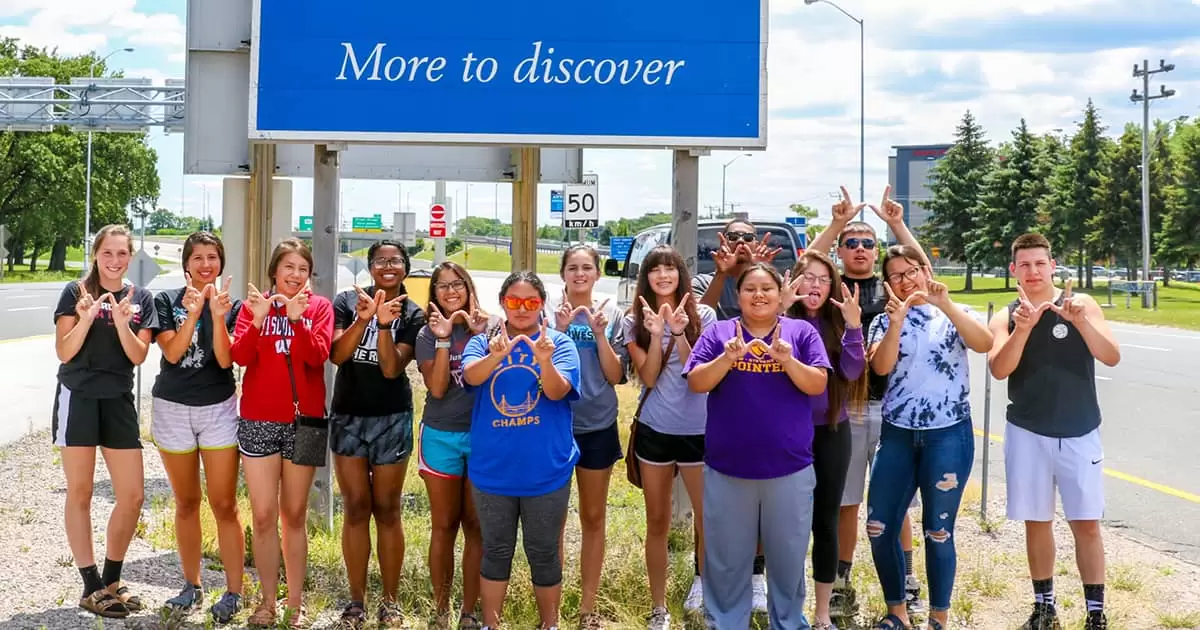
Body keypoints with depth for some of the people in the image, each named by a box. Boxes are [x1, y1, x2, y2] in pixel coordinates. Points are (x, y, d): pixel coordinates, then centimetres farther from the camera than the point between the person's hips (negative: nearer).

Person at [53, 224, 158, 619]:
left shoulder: (141, 298, 5)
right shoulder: (75, 292, -3)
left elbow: (138, 356, -2)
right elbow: (64, 353, -7)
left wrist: (122, 322, -19)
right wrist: (86, 318, -23)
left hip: (119, 401, 3)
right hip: (78, 398, -3)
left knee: (133, 496, 2)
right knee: (80, 494, 3)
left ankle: (111, 580, 19)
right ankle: (91, 587, 11)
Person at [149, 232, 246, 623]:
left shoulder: (233, 305, 0)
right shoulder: (166, 302, 1)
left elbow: (225, 359, -11)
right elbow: (172, 353, -12)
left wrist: (217, 315, -24)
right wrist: (193, 312, -23)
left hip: (219, 409, -1)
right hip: (173, 409, 1)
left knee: (224, 505, -3)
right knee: (186, 503, 12)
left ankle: (234, 592, 4)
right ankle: (192, 586, 23)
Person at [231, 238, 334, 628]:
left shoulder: (319, 307, 2)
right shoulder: (255, 304, 4)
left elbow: (317, 356, -13)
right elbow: (239, 356, -9)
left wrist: (297, 317, -25)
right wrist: (257, 319, -24)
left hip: (304, 420, 0)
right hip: (258, 421, 0)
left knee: (295, 514, 8)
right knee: (264, 515, 1)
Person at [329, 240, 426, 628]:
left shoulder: (412, 315, -3)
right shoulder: (347, 301, -1)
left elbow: (392, 369, -13)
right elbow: (336, 355, -12)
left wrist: (384, 324, -25)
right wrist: (363, 319, -24)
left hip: (391, 420, -1)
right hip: (348, 417, 1)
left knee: (387, 510, 4)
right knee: (356, 509, 4)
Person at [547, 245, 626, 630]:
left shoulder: (611, 315, 1)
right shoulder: (548, 313, -2)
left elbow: (616, 376, -4)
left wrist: (599, 333, -16)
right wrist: (560, 330, -19)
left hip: (598, 427, 1)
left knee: (593, 518, 10)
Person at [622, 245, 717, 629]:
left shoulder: (702, 315, -3)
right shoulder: (634, 322, 0)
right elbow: (648, 378, -9)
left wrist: (679, 332, -22)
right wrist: (656, 334, -21)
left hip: (699, 430, -1)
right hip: (654, 430, 1)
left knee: (707, 516, 4)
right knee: (657, 523, 10)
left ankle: (702, 578, 30)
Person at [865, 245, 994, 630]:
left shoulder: (956, 314, 2)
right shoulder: (885, 321, 7)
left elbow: (984, 344, -19)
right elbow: (880, 367, -12)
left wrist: (946, 305, -28)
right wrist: (897, 321, -23)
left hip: (948, 435, -3)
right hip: (898, 435, 3)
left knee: (938, 532, 2)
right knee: (879, 528, 3)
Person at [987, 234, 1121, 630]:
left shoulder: (1081, 304, -2)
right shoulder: (1006, 317, 0)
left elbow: (1112, 357, -13)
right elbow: (999, 370, -16)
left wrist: (1080, 321, -29)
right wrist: (1022, 327, -30)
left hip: (1079, 434, -1)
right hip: (1028, 434, 1)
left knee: (1087, 524, 1)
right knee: (1037, 522, 9)